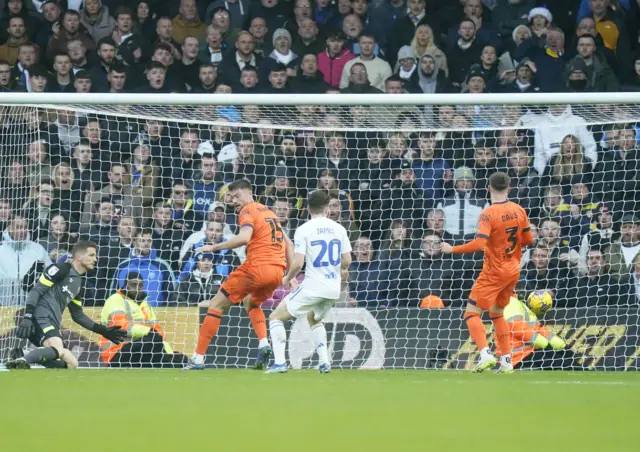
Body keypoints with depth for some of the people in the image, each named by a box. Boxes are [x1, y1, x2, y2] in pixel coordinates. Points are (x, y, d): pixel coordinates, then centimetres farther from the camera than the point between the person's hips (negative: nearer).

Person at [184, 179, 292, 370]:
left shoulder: (248, 211, -3)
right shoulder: (268, 211, 23)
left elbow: (244, 238, -22)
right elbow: (288, 243, 27)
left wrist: (214, 247, -17)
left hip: (257, 267, -8)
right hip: (278, 270, 8)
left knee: (216, 304, 2)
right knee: (251, 302, 34)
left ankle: (198, 358, -2)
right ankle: (264, 344, 9)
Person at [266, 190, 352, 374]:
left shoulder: (304, 229, -8)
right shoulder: (339, 228, 5)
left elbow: (298, 263, -14)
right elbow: (347, 260, 9)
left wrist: (288, 278, 6)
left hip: (313, 287, -5)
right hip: (334, 289, 5)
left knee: (276, 317, 8)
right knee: (314, 319, 33)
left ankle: (280, 362, -6)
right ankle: (324, 362, 17)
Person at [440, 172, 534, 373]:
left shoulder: (488, 214, -18)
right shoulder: (519, 211, 2)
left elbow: (479, 243, -27)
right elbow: (528, 239, 11)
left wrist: (453, 249, -17)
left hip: (494, 272, -7)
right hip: (513, 271, 7)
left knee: (472, 313, -4)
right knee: (497, 313, 22)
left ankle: (485, 354, -24)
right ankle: (506, 361, 16)